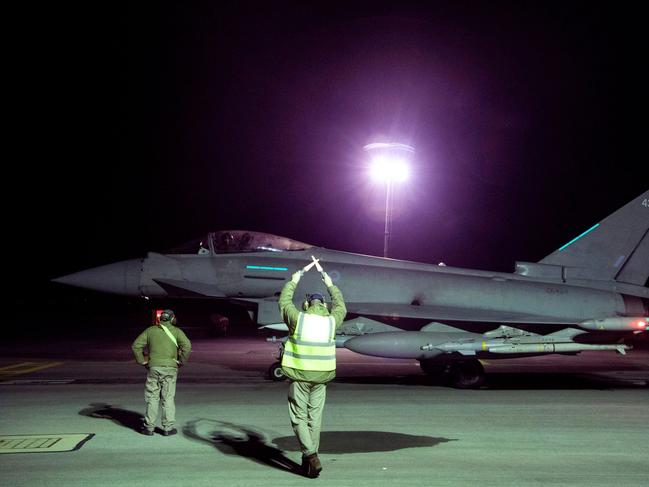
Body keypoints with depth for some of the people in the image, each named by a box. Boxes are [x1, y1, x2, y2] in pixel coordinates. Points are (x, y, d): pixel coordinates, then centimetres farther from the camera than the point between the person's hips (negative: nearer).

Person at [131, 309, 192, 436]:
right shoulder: (176, 331, 2)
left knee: (152, 398, 8)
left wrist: (142, 361, 9)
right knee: (168, 398, 3)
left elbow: (136, 345, 5)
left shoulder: (150, 330, 10)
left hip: (153, 368, 2)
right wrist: (182, 361, -1)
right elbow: (187, 345, -11)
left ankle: (149, 427, 10)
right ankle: (168, 428, 4)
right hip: (170, 368, -1)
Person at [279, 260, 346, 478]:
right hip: (321, 377, 3)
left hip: (299, 376, -3)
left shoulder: (298, 318, -9)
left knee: (299, 418, 4)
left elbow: (284, 301, 9)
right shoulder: (331, 321, -2)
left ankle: (312, 457, -10)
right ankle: (309, 459, 22)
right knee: (314, 418, 14)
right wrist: (330, 285, 31)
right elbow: (340, 307, 20)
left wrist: (293, 281, 23)